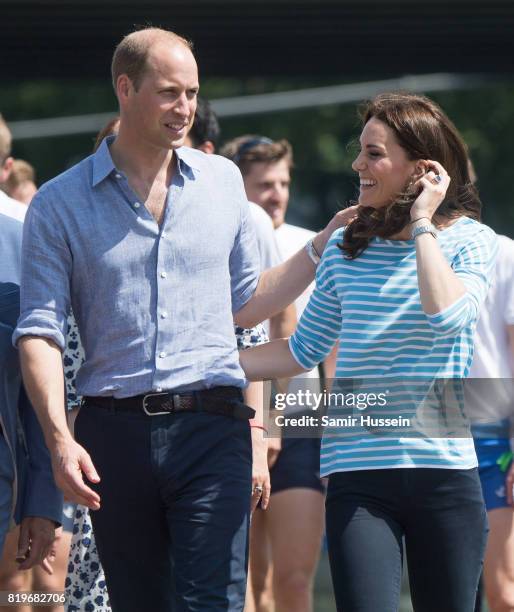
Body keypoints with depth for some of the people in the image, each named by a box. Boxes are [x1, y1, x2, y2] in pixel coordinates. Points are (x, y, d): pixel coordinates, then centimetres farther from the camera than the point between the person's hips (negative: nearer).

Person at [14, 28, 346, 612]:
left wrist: (321, 247, 15)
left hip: (212, 429, 1)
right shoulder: (59, 203, 4)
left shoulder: (222, 181, 13)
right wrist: (59, 437, -16)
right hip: (115, 431, 0)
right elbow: (39, 329, -3)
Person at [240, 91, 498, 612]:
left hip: (443, 468, -1)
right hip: (357, 472, 1)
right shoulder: (346, 247, 9)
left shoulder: (469, 241, 0)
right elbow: (305, 349, 17)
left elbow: (448, 315, -21)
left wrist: (421, 224, -12)